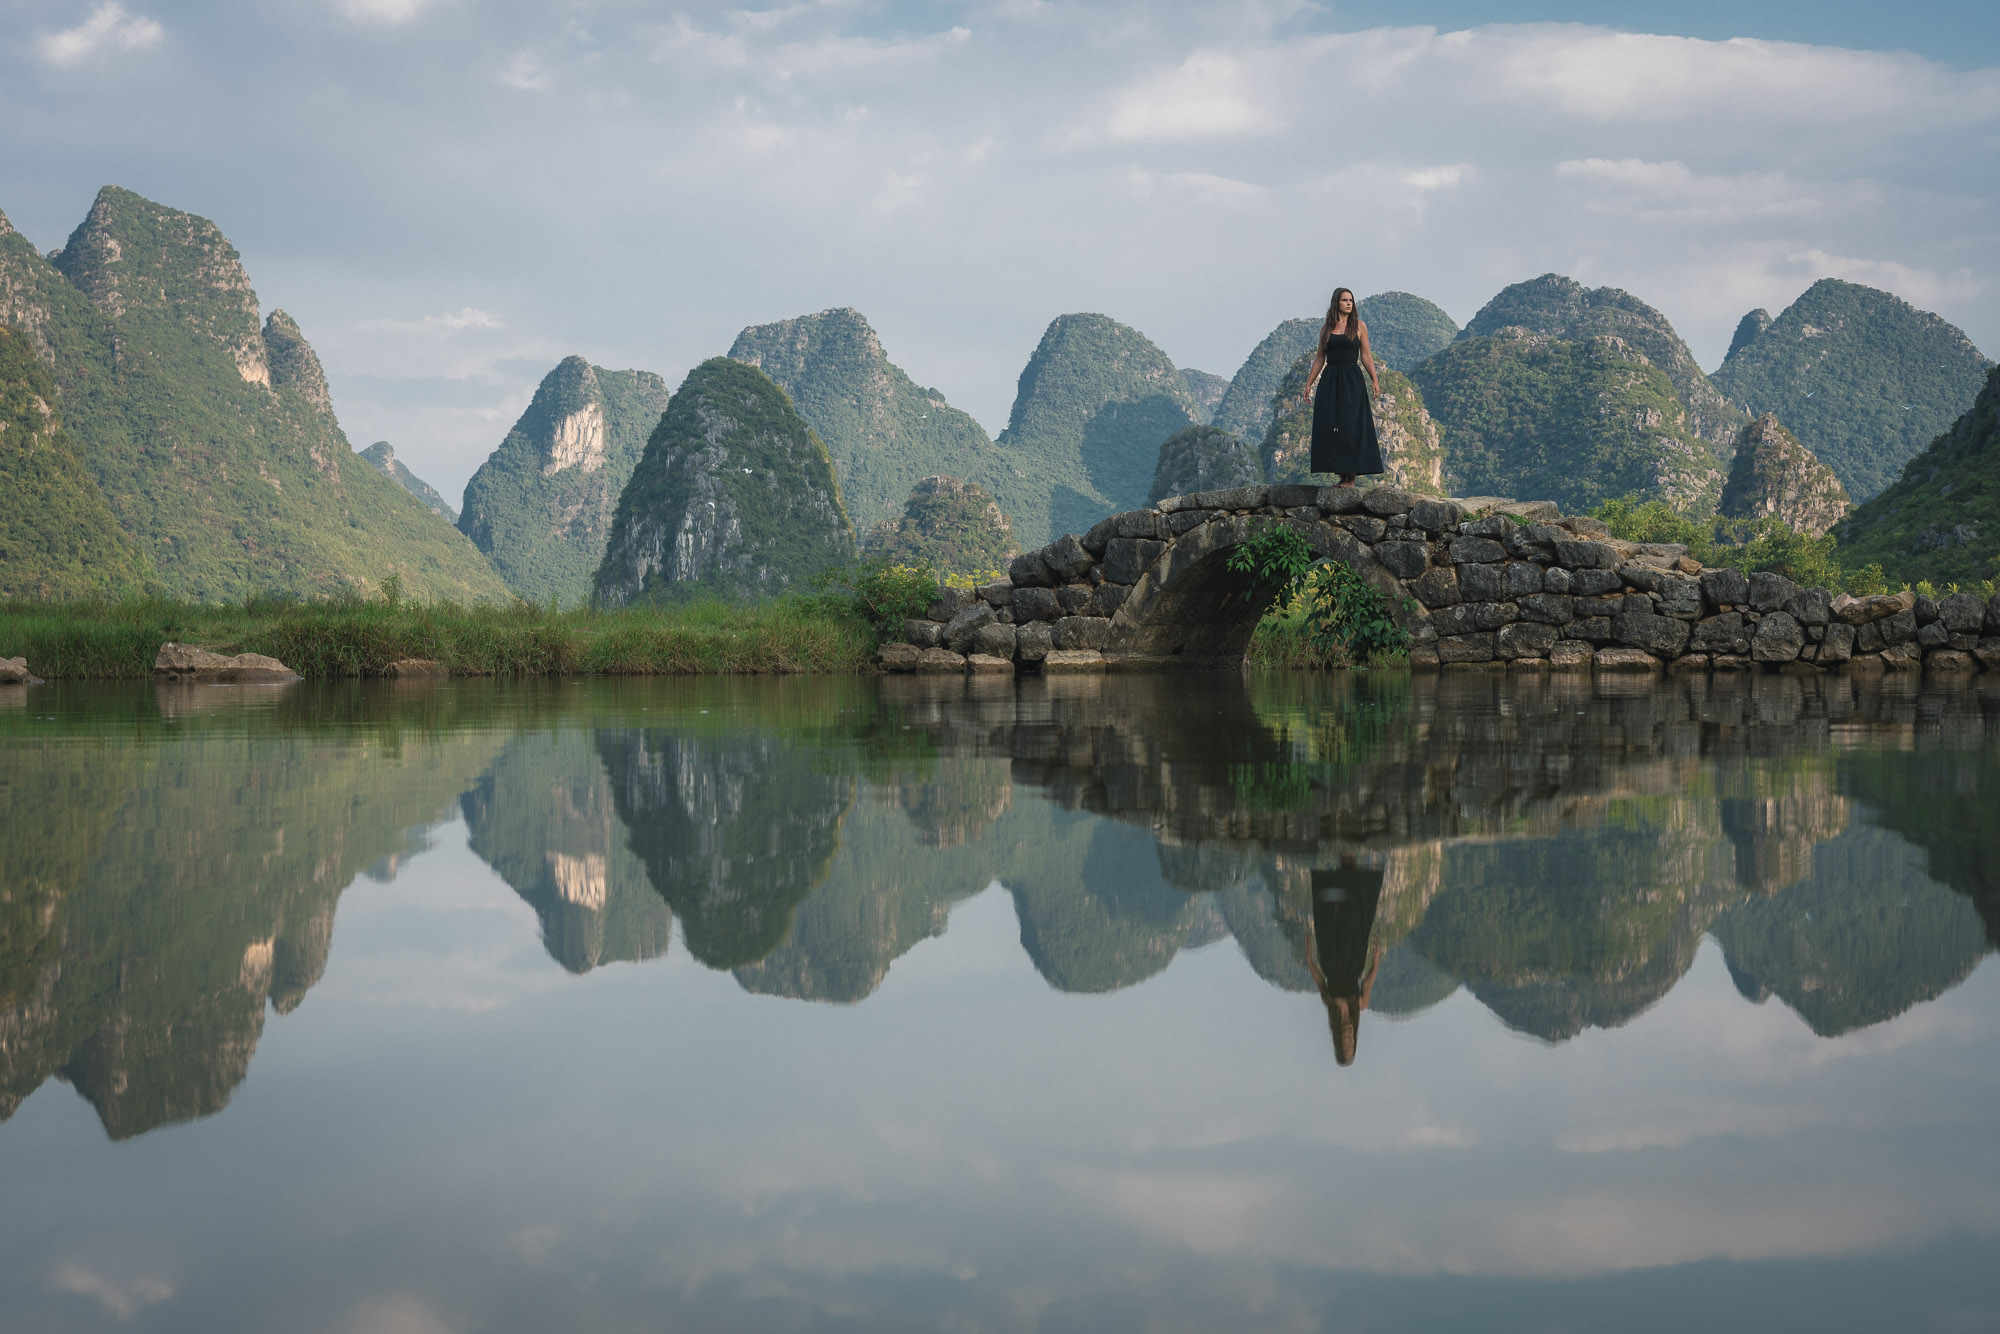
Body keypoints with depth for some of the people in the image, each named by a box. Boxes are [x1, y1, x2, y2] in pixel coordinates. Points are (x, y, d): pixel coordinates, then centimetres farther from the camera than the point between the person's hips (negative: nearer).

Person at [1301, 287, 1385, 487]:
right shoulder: (1327, 327, 11)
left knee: (1351, 428, -7)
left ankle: (1351, 477, -6)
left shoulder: (1359, 326, 5)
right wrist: (1309, 383, 11)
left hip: (1351, 380, -3)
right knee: (1329, 428, -2)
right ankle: (1342, 475, 4)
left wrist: (1375, 380, -7)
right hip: (1329, 382, 3)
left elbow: (1366, 356, 4)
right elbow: (1320, 358, 15)